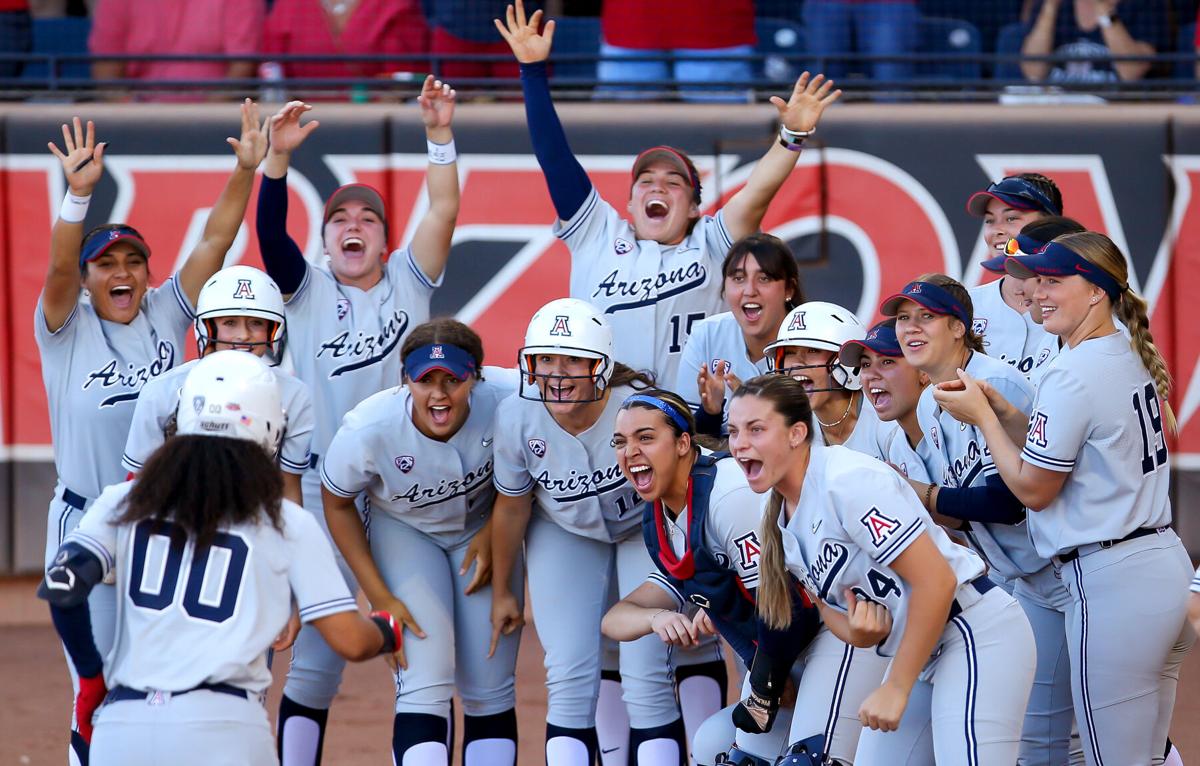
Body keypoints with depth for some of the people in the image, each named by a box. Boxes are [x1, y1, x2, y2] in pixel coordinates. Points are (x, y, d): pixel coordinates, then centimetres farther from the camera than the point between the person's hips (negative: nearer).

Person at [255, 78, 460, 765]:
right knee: (316, 649, -2)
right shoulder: (307, 289, 7)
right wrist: (279, 158, -22)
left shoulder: (408, 282, 9)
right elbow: (270, 230, -9)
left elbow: (445, 211, -2)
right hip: (326, 481, -1)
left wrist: (439, 135, -14)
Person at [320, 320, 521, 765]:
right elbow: (337, 505, -12)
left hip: (483, 527, 2)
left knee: (490, 691, 1)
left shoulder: (505, 407, -31)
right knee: (425, 684, -17)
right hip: (404, 531, -2)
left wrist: (492, 534, -14)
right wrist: (379, 598, -14)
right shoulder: (368, 430, -33)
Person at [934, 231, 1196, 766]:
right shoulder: (1130, 357, 12)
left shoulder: (1074, 376, -16)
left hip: (1112, 582, -10)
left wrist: (982, 417, 0)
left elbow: (1033, 488, -10)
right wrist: (1000, 409, 10)